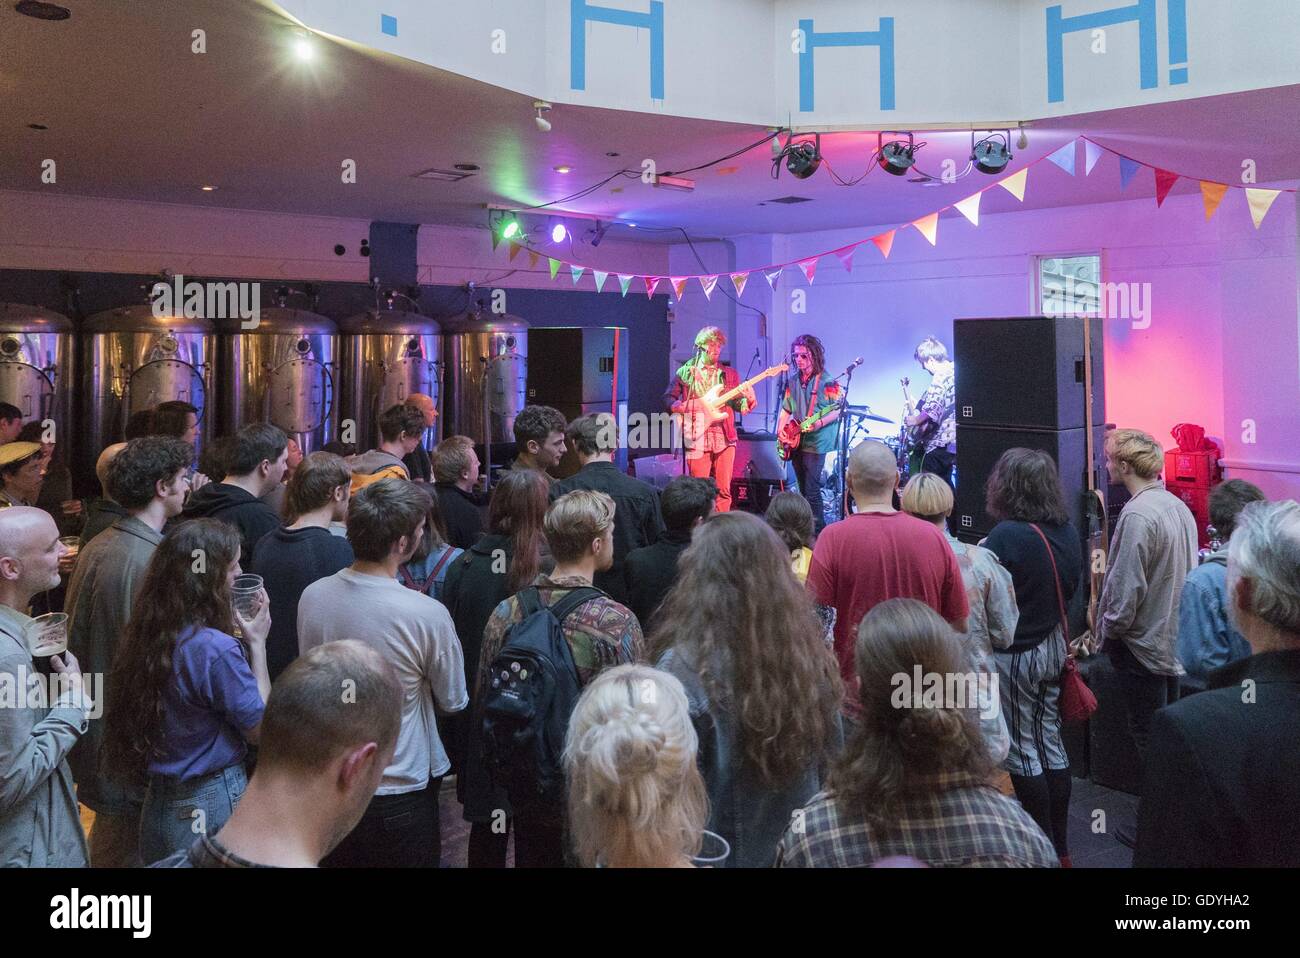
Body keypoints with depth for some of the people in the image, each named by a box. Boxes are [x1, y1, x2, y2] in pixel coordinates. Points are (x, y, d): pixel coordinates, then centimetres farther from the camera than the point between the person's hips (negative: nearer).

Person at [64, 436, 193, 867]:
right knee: (127, 849, 8)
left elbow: (78, 634, 11)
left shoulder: (95, 547, 3)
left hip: (95, 717, 8)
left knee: (108, 836, 24)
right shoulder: (151, 561, -24)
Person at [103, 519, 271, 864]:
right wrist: (257, 643, -11)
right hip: (213, 803, -8)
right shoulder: (215, 648, -25)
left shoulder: (148, 634, -1)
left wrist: (231, 630, 1)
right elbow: (260, 728, -13)